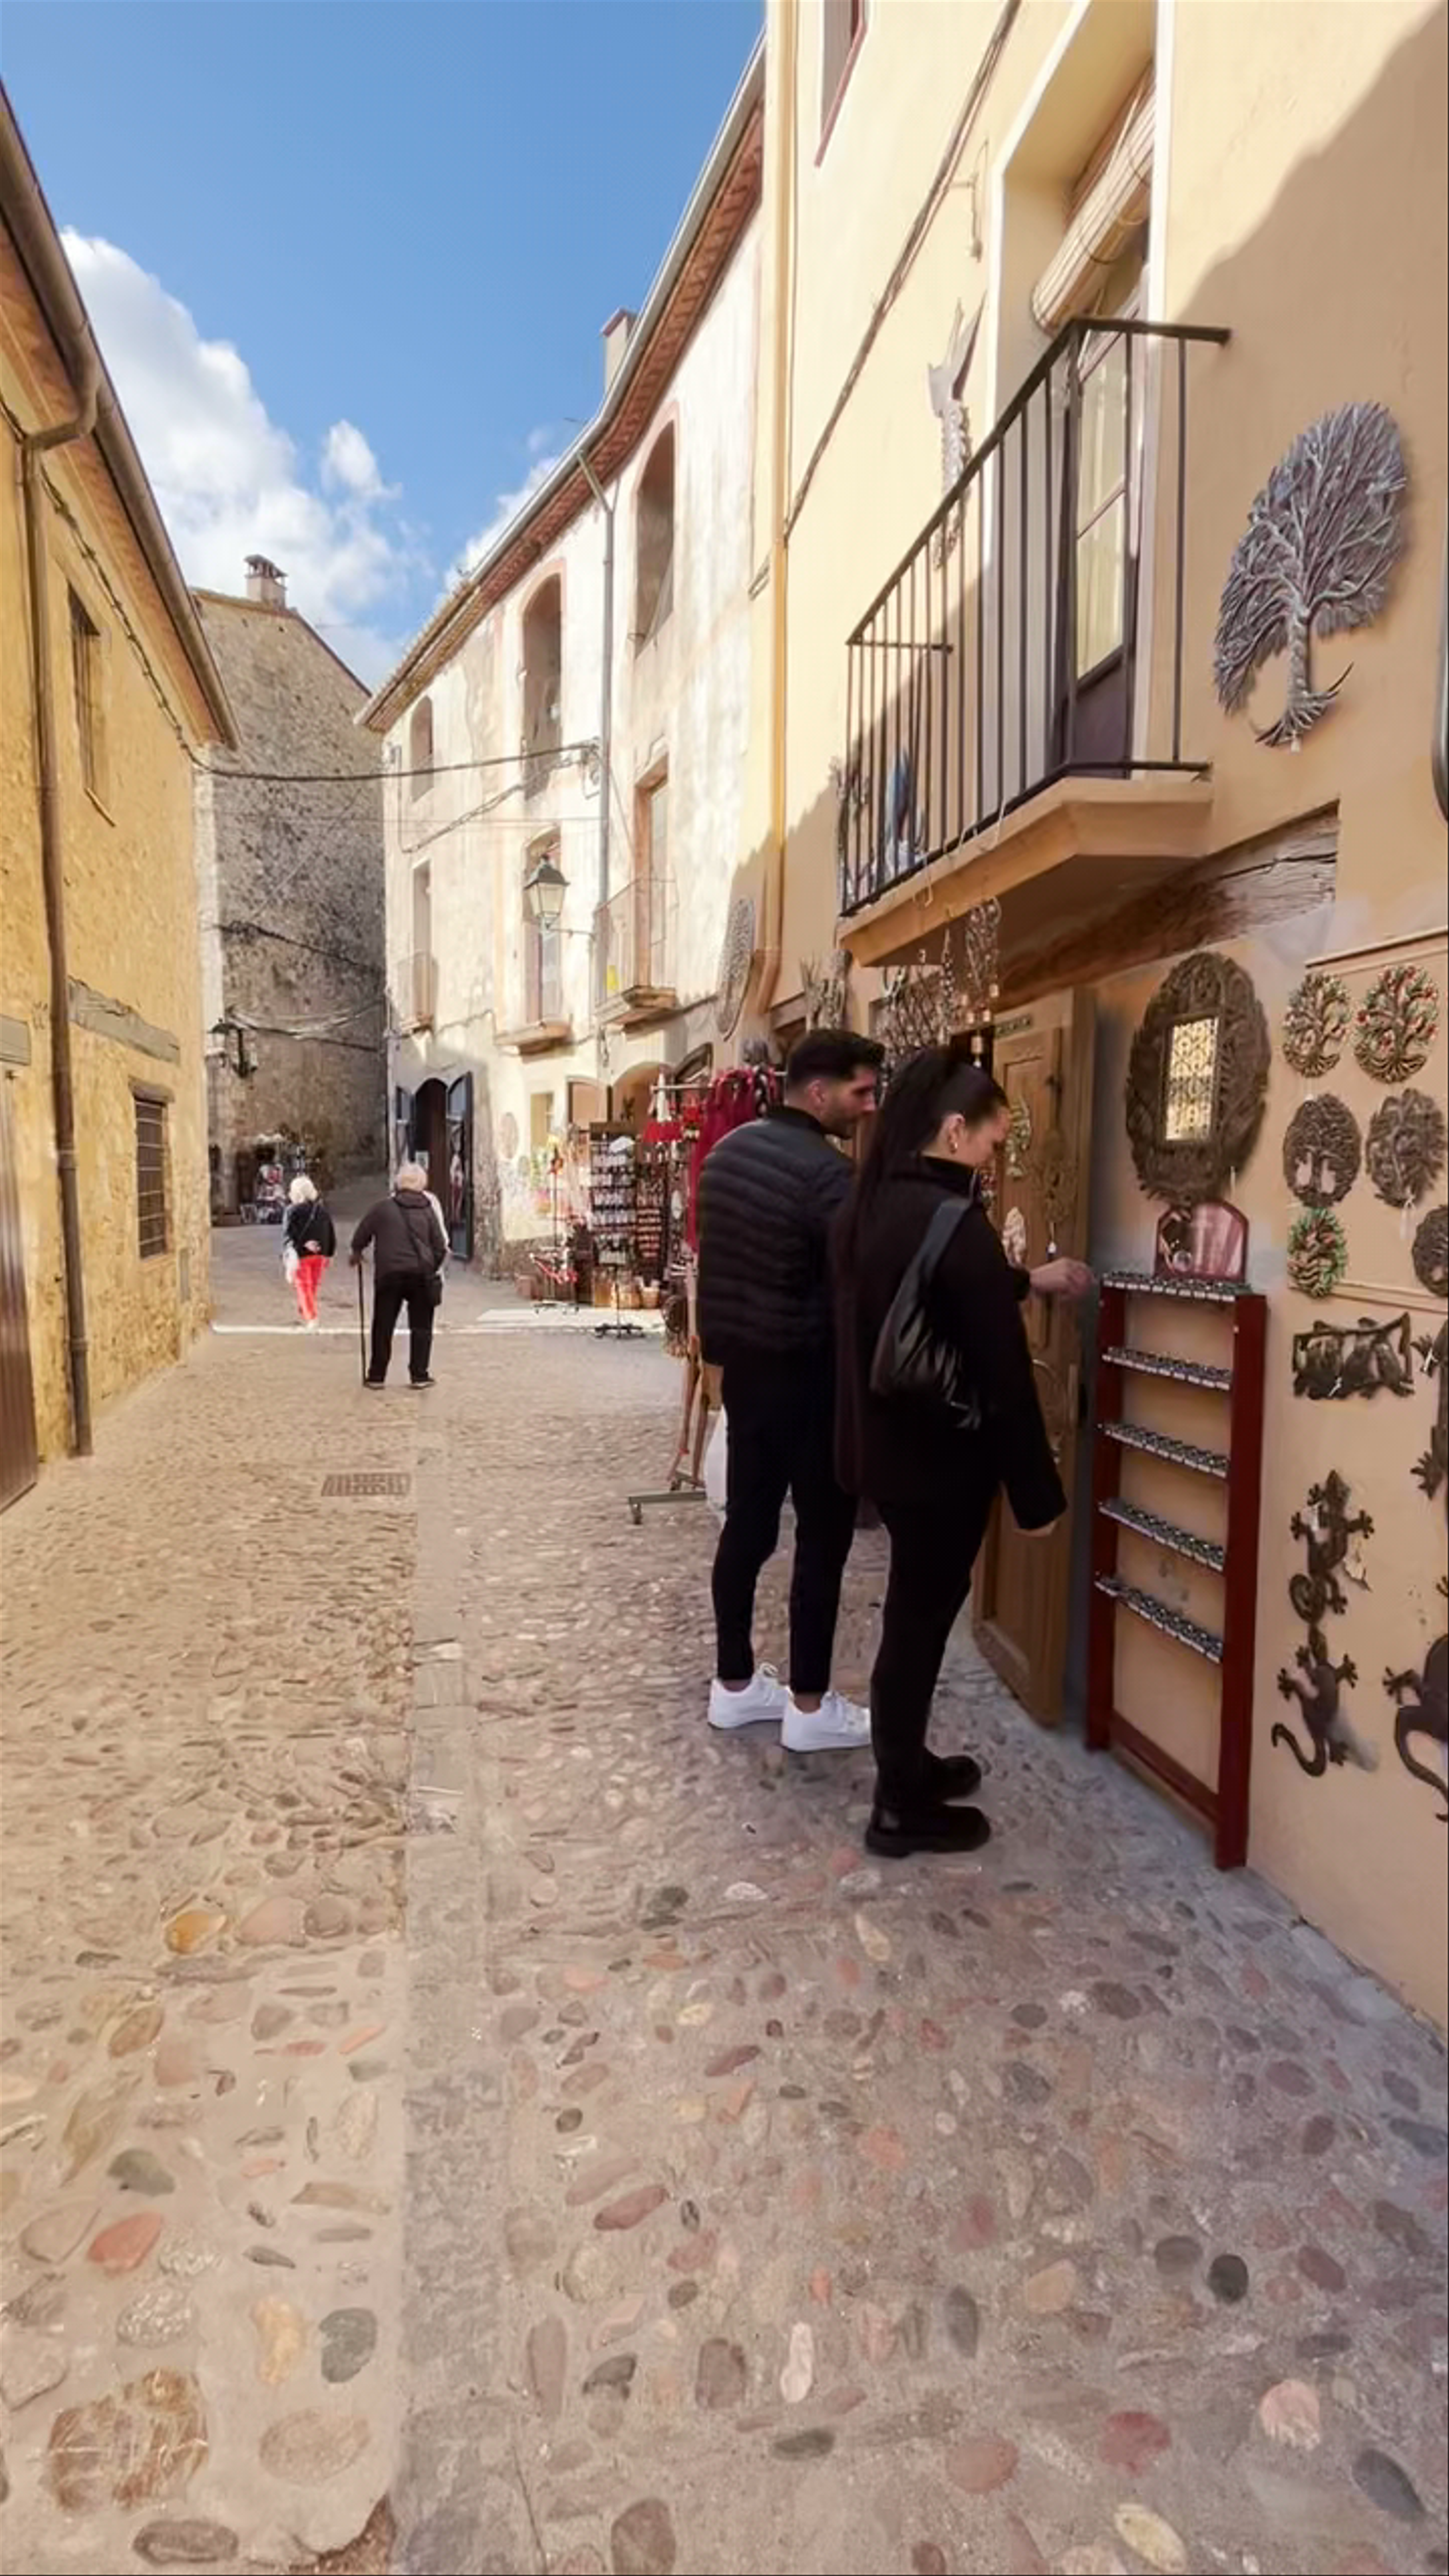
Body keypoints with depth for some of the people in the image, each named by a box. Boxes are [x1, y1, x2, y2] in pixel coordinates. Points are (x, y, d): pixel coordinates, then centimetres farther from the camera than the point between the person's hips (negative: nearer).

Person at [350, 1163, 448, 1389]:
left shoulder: (383, 1208, 3)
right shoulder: (428, 1211, 7)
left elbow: (361, 1237, 7)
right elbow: (441, 1248, 6)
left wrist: (357, 1253, 27)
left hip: (390, 1275, 0)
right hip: (421, 1275, 1)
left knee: (383, 1327, 9)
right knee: (421, 1326, 9)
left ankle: (377, 1376, 14)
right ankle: (419, 1375, 8)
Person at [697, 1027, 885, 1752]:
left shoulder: (729, 1150, 6)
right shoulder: (825, 1172, -20)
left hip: (743, 1364, 8)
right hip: (809, 1374, -8)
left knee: (746, 1525, 14)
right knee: (822, 1539, 4)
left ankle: (734, 1684, 25)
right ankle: (810, 1707, 14)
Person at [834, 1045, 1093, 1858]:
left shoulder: (873, 1207, 5)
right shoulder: (955, 1221, -22)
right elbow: (1001, 1371, -20)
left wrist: (1028, 1282, 27)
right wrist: (1039, 1493, -13)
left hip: (885, 1445, 9)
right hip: (942, 1457, -8)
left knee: (915, 1610, 22)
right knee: (921, 1619, 5)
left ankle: (907, 1766, 38)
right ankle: (902, 1809, 22)